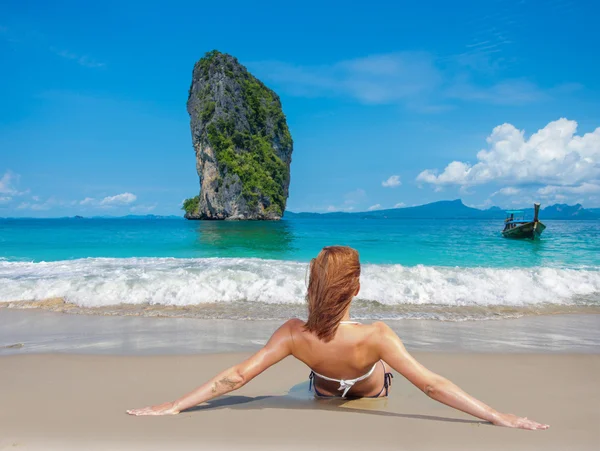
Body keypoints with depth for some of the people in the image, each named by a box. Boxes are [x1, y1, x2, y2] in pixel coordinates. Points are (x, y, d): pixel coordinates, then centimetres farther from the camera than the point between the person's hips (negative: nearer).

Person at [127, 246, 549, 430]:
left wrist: (172, 407, -31)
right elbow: (434, 385, -42)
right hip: (372, 392, -1)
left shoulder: (294, 335, -40)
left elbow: (234, 377, -39)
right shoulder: (375, 336, -46)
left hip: (324, 392, 1)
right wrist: (498, 417, -34)